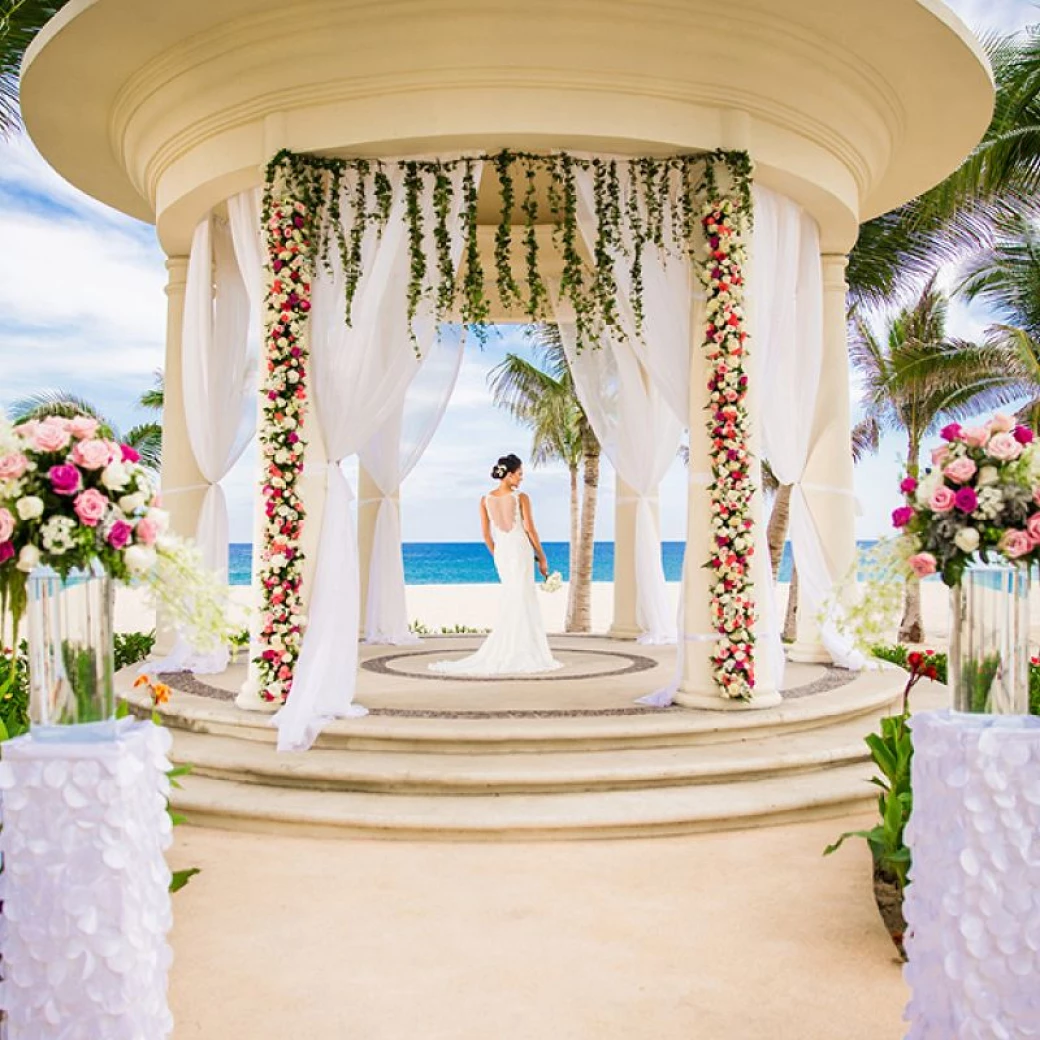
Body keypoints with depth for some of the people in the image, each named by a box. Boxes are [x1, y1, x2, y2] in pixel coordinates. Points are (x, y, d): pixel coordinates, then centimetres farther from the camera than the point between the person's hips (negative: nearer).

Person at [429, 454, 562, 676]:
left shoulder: (485, 500, 4)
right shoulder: (521, 498, -9)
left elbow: (486, 535, 6)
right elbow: (530, 530, -8)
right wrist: (542, 558, 2)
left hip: (501, 552, 5)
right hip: (521, 551, -5)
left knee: (521, 602, 15)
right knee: (519, 603, -2)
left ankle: (518, 653, 16)